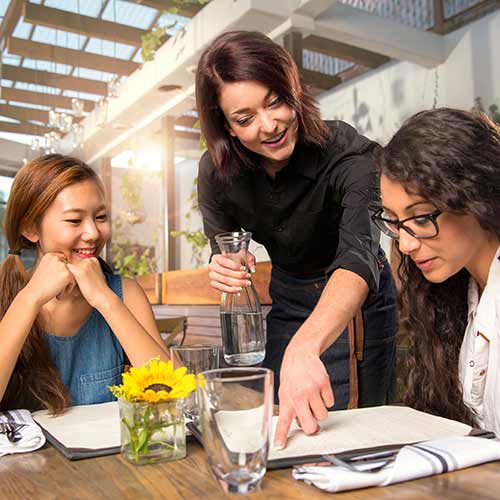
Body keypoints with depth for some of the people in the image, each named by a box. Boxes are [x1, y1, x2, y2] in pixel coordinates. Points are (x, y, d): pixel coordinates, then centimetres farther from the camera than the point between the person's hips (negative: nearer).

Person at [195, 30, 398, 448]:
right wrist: (223, 271, -28)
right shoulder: (218, 171, -17)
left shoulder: (347, 152, -31)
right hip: (286, 298, 4)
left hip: (355, 302, -4)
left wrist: (304, 348, -64)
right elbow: (221, 250, -3)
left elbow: (360, 258, -47)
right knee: (279, 426, 14)